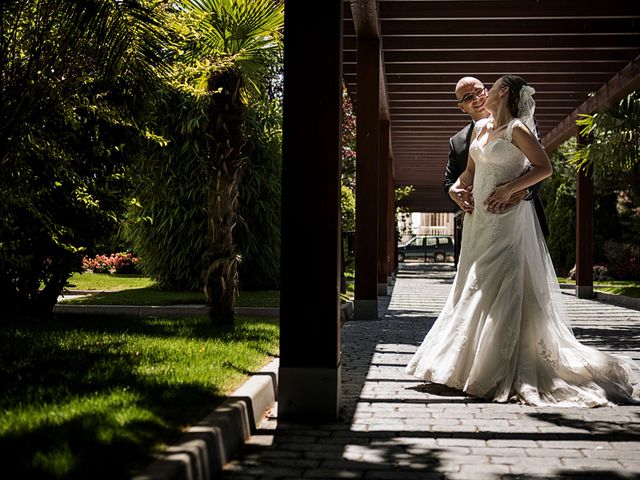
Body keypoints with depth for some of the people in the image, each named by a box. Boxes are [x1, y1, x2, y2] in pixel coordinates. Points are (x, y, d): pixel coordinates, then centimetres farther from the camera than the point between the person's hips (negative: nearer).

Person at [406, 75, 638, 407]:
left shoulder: (516, 129, -8)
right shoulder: (480, 128, 14)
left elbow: (544, 168, -9)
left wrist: (509, 189, -16)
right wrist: (456, 188, 4)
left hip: (506, 219, -8)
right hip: (479, 218, 8)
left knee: (499, 289, -9)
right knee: (473, 288, 9)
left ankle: (500, 372, -5)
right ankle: (472, 362, 18)